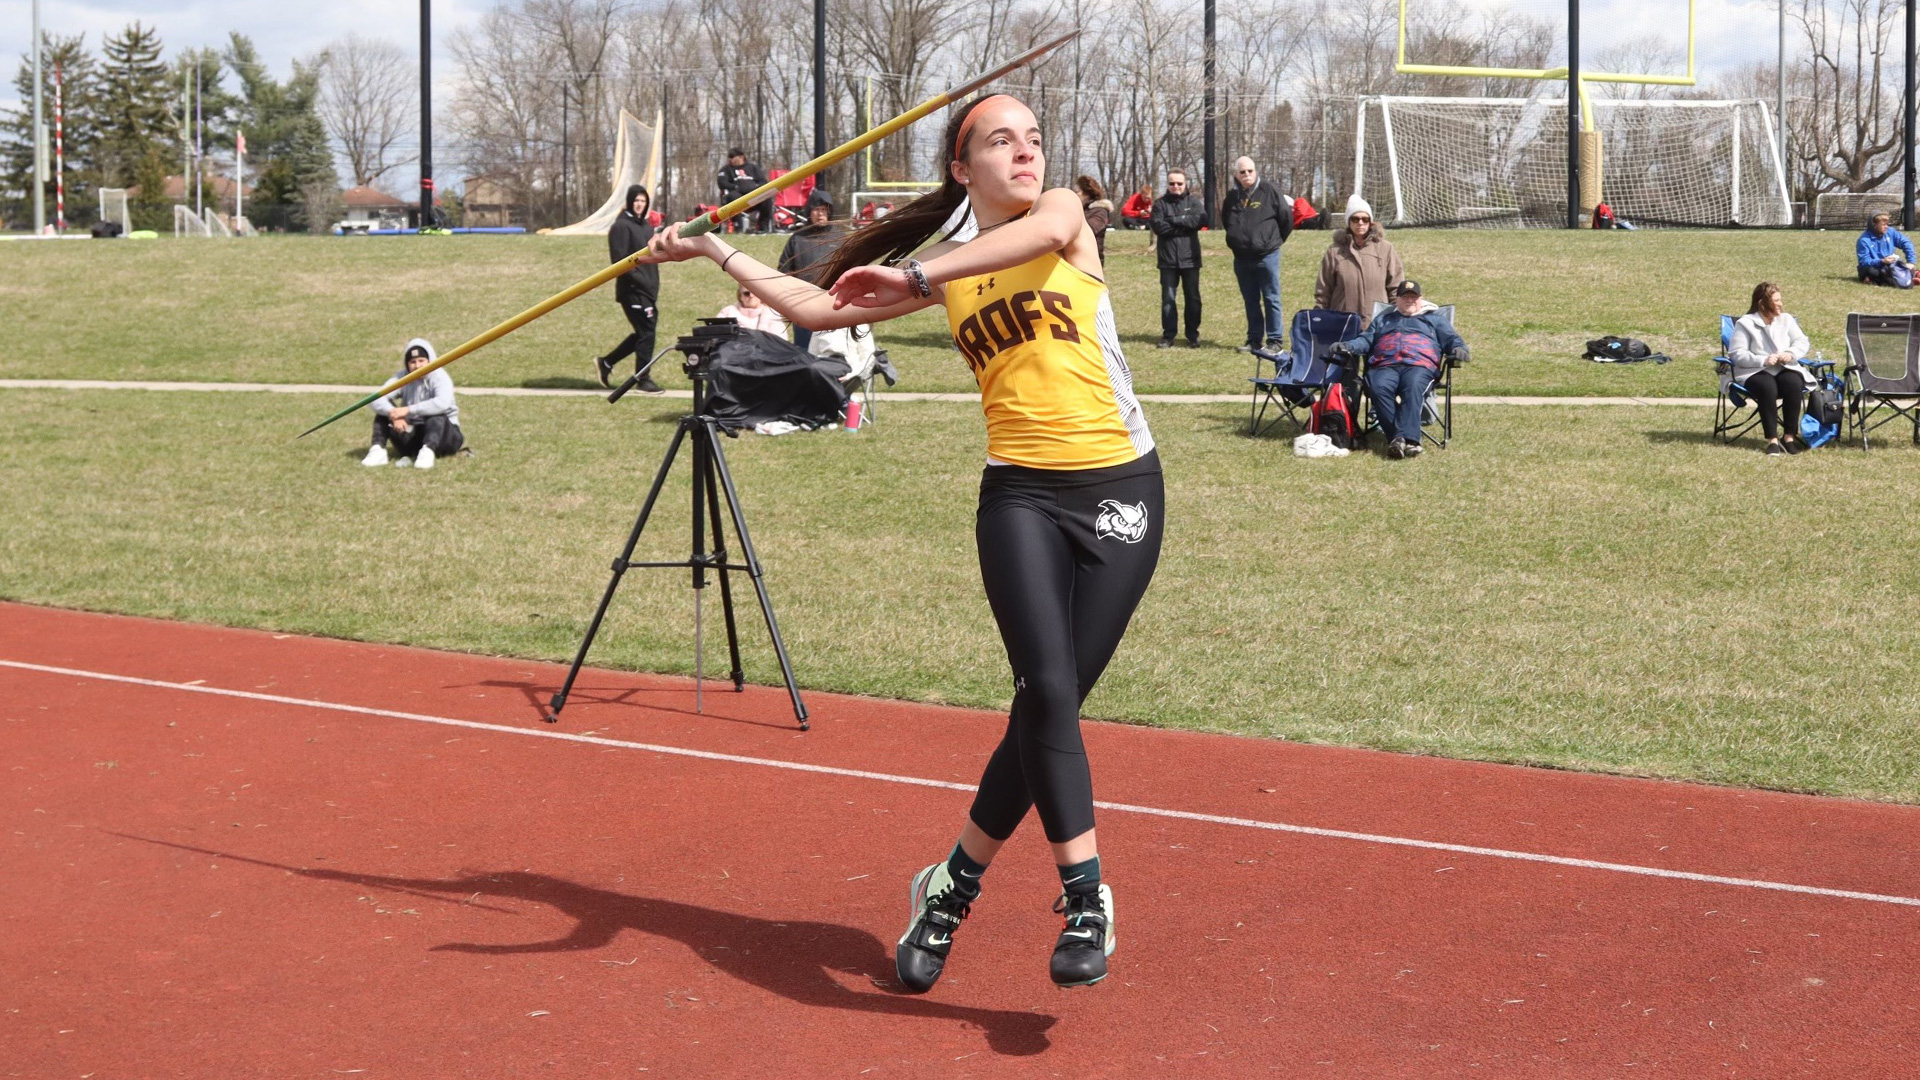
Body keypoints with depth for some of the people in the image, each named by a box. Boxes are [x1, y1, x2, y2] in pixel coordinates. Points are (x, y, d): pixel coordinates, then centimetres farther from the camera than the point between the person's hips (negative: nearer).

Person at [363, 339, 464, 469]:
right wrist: (394, 414, -34)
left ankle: (428, 451, -51)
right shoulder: (402, 377, 0)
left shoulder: (439, 377, -14)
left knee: (437, 416, -36)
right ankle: (378, 450, -21)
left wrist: (409, 410, -38)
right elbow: (377, 399, -12)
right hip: (412, 433, 5)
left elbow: (443, 403, -37)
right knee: (384, 412, -10)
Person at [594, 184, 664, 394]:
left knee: (644, 332, 12)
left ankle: (606, 363, 24)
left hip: (648, 290, 9)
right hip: (632, 290, -9)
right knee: (646, 332, -6)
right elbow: (619, 261, -16)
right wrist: (640, 280, -19)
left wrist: (654, 285, 12)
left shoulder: (646, 226, 16)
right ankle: (643, 380, 3)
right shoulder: (621, 226, -10)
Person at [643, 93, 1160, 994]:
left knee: (1050, 705, 0)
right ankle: (1084, 899, -12)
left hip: (1121, 490, -1)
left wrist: (914, 275, -29)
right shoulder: (944, 272, 11)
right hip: (1021, 495, 1)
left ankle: (955, 884, 18)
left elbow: (1045, 231, -23)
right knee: (1047, 690, -20)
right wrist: (712, 251, 19)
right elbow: (819, 307, 19)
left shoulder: (1064, 211, 3)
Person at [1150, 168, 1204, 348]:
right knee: (1168, 298, 1)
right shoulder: (1160, 204, 4)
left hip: (1190, 259, 1)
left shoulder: (1193, 202, 6)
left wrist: (1174, 220, -14)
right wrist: (1184, 225, -12)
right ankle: (1168, 335, 7)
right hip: (1168, 260, -1)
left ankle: (1193, 335, 14)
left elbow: (1202, 219, -13)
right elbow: (1158, 226, -11)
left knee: (1193, 297, 6)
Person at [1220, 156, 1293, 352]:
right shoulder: (1232, 196, 7)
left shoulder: (1269, 192, -7)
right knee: (1250, 301, 11)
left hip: (1266, 255, -5)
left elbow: (1286, 218, -2)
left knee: (1271, 300, -1)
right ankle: (1254, 340, 18)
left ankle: (1275, 340, 3)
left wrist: (1276, 240, 7)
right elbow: (1226, 223, 22)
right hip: (1242, 258, 5)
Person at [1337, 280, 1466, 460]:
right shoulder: (1383, 319, 38)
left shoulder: (1434, 320, 31)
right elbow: (1366, 340, 26)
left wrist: (1458, 349, -6)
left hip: (1419, 365, -1)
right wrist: (1347, 346, 5)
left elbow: (1451, 339, 19)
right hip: (1385, 366, 1)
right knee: (1379, 389, -35)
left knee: (1412, 387, -38)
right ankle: (1407, 440, -43)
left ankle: (1404, 438, -54)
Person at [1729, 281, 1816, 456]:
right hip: (1755, 372, -3)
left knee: (1793, 384, -32)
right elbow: (1737, 353, -7)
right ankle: (1772, 439, -35)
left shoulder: (1786, 319, 16)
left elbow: (1802, 342, 10)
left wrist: (1791, 354, -13)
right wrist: (1762, 360, -20)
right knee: (1767, 387, -37)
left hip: (1786, 368, 3)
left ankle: (1790, 436, -24)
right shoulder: (1745, 323, 2)